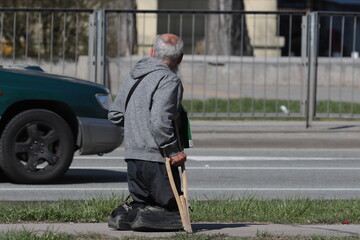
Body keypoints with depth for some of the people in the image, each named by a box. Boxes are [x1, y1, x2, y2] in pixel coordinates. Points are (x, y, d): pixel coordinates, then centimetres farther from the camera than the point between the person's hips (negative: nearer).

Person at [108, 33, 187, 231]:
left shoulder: (132, 77, 14)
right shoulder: (169, 80, -12)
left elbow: (115, 115, 20)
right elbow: (160, 122, -23)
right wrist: (174, 152, -15)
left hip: (132, 155, 8)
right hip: (156, 158, -7)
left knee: (141, 203, 21)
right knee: (173, 211, 1)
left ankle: (125, 213, -8)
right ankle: (133, 216, -21)